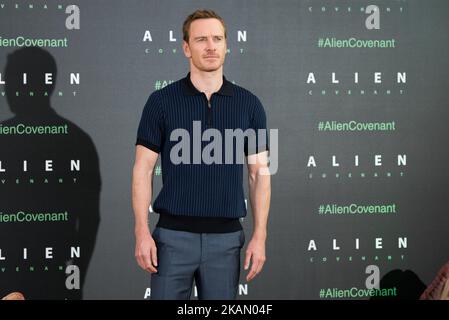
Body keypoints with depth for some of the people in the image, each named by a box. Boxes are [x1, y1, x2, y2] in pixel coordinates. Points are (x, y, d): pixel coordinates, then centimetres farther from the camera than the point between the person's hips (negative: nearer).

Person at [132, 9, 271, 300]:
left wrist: (260, 236, -3)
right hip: (174, 235, -2)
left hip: (226, 237, 2)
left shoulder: (249, 104, 4)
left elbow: (259, 173, 4)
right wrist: (142, 232, -10)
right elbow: (143, 170, -2)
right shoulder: (162, 101, -1)